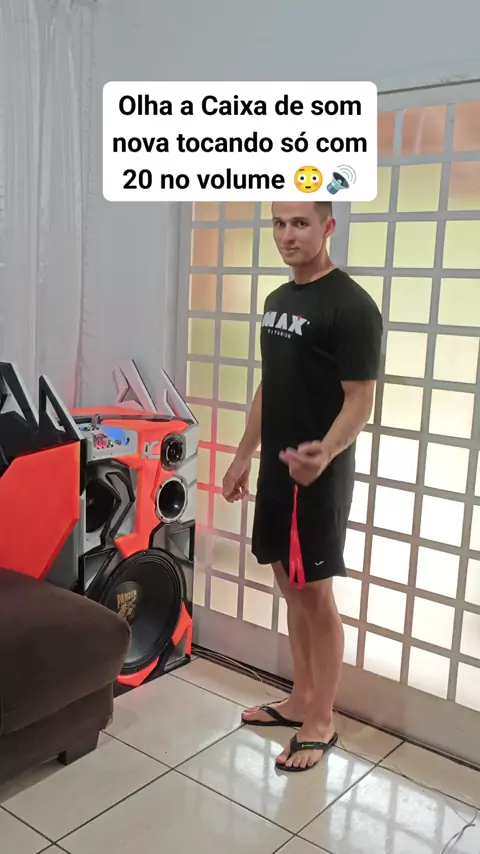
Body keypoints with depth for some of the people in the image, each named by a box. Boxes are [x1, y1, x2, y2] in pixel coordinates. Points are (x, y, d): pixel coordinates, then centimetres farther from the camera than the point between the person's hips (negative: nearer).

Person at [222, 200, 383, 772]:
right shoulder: (277, 300, 12)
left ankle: (321, 723, 18)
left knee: (316, 595, 2)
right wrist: (243, 457, 19)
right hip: (277, 468, 8)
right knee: (291, 587, 16)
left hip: (318, 474, -8)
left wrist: (325, 453, -37)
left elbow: (360, 400, -19)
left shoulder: (351, 306, -15)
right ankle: (300, 700, 31)